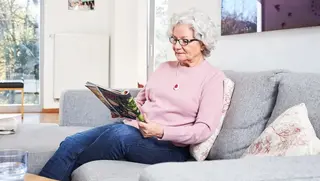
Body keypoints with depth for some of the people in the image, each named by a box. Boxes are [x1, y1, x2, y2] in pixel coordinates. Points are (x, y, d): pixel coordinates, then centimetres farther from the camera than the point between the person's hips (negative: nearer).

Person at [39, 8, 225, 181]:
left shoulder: (213, 77, -2)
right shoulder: (165, 67, 18)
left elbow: (204, 129, -11)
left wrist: (161, 132, -23)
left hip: (170, 146, -6)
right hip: (134, 128, 7)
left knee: (119, 134, -36)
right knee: (72, 143, -16)